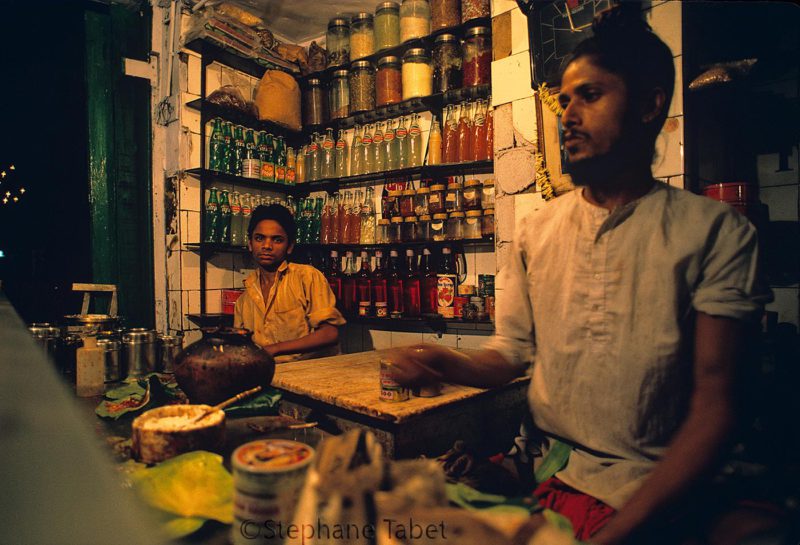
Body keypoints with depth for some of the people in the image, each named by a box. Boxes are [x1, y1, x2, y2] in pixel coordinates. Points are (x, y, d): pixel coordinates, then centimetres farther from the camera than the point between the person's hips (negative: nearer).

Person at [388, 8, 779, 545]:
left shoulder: (716, 231, -6)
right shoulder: (535, 230, 5)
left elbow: (713, 404, -9)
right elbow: (512, 352, 8)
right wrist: (449, 364, -14)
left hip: (657, 492, -2)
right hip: (545, 477, 3)